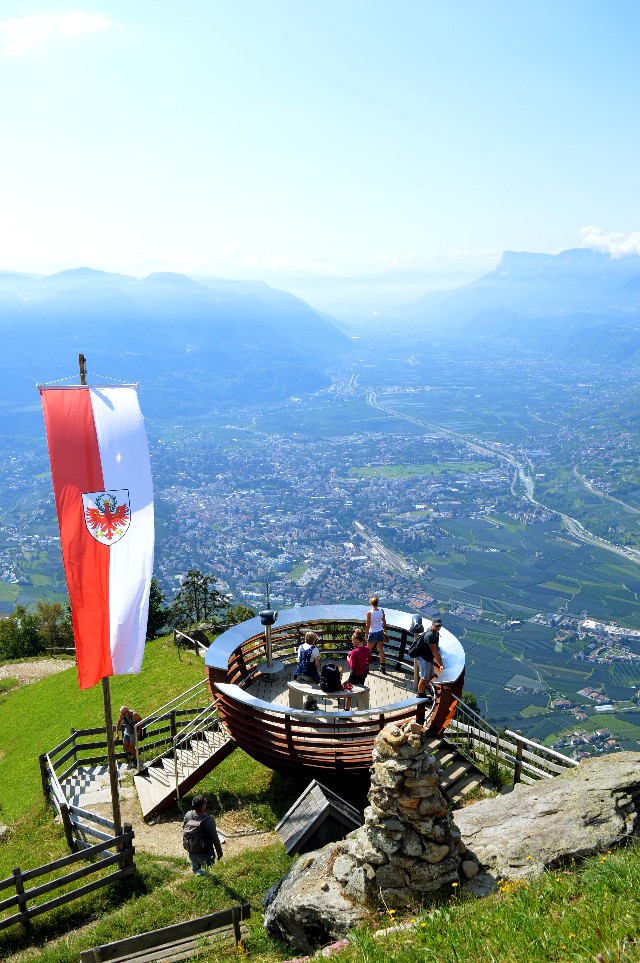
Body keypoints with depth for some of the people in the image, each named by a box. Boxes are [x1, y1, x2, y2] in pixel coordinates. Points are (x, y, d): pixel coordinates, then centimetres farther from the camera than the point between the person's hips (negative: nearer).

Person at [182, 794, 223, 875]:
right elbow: (215, 839, -17)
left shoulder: (188, 815, -15)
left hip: (192, 852, 5)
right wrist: (219, 852, -1)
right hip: (205, 854, -5)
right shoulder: (209, 821, -29)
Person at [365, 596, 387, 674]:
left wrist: (366, 635, -3)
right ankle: (382, 668, 19)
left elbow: (367, 625, -14)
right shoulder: (382, 611, -8)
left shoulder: (369, 613, -19)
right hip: (380, 632, 3)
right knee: (381, 650, 13)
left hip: (372, 633, -3)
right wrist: (385, 630, 20)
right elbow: (384, 622, 5)